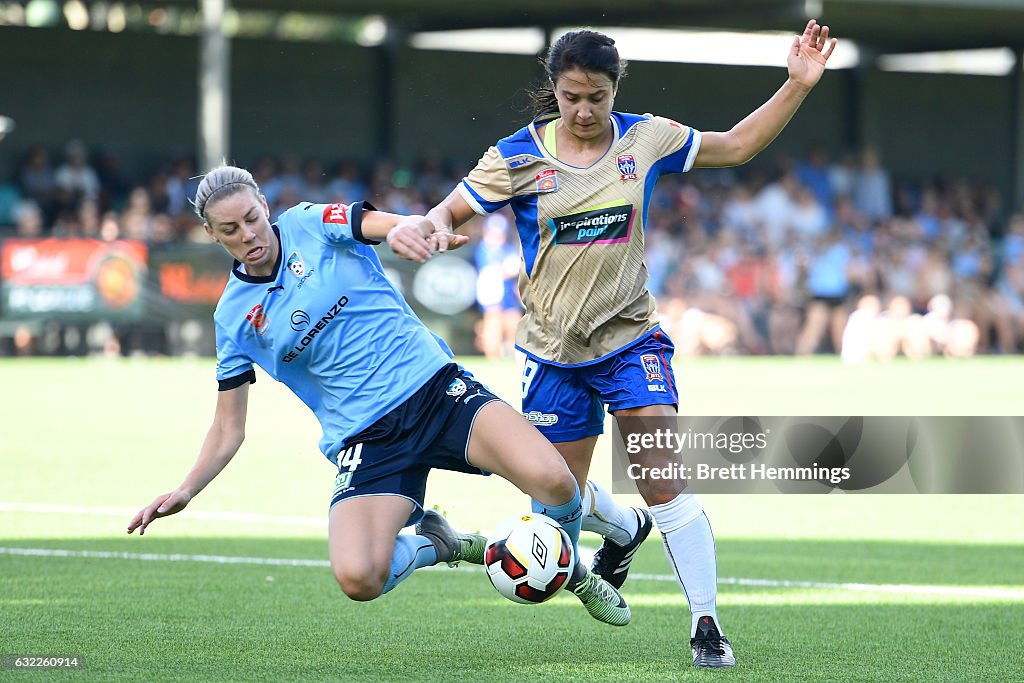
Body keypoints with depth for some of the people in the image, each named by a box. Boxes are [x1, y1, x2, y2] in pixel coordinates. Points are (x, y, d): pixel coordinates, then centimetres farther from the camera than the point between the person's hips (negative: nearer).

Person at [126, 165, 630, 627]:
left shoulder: (310, 224, 2)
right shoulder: (233, 317, 7)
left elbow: (395, 224, -14)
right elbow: (228, 427, 13)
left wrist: (414, 228, -39)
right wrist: (186, 490, -2)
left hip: (434, 387, -1)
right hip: (364, 437, 1)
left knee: (551, 480, -27)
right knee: (358, 579, -25)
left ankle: (570, 571, 9)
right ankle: (434, 544, 11)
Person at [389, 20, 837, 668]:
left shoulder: (646, 139, -3)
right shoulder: (518, 157, -8)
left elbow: (737, 145, 8)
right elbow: (450, 212, -3)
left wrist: (798, 84, -2)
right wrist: (434, 230, -28)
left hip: (631, 340, -1)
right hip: (554, 350, 1)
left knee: (664, 481, -17)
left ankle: (706, 622, -10)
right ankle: (626, 530, 48)